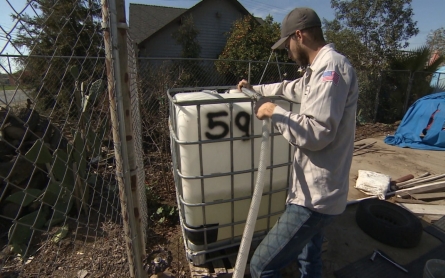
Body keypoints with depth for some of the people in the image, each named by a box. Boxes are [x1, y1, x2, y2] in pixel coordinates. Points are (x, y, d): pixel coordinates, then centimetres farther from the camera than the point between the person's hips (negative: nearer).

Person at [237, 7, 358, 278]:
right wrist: (257, 88, 40)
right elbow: (291, 87, 33)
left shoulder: (331, 66, -18)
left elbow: (317, 134, -27)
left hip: (316, 196, -11)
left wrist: (274, 112, -16)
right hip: (316, 191, 11)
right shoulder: (321, 68, 16)